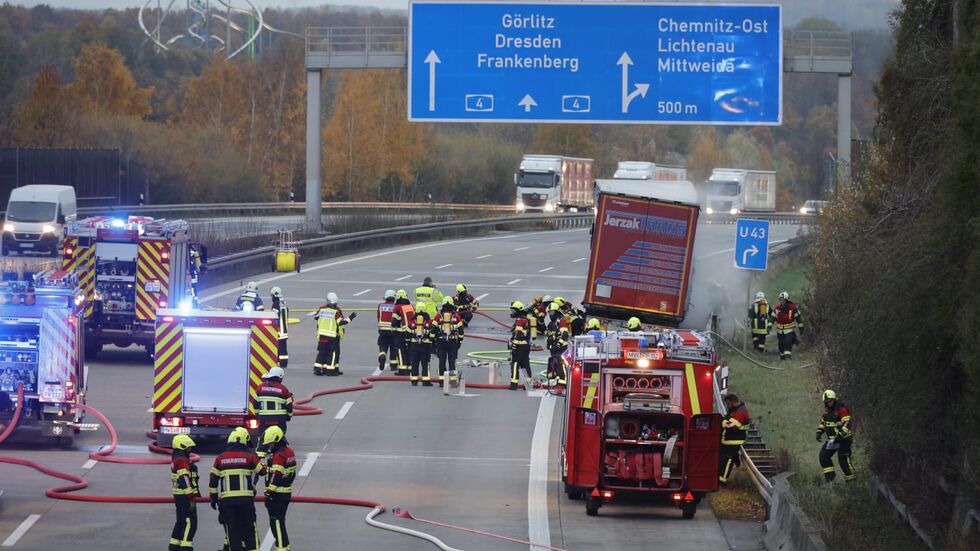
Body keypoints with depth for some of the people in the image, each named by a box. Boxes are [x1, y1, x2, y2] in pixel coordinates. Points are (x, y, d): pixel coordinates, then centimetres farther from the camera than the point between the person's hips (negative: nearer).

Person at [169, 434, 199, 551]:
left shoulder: (175, 460, 16)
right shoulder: (182, 461, -17)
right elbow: (185, 480, -23)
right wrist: (191, 498, -24)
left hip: (179, 496, 10)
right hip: (185, 497, -10)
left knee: (181, 522, 18)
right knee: (190, 523, -10)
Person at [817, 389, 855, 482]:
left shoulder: (841, 409, -17)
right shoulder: (827, 410, 8)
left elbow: (847, 424, -26)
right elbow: (822, 422, 22)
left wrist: (839, 435, -35)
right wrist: (819, 432, 6)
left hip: (843, 439, -8)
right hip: (832, 439, 8)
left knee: (843, 460, -8)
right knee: (823, 455, -1)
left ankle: (850, 478, 4)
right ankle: (830, 474, 7)